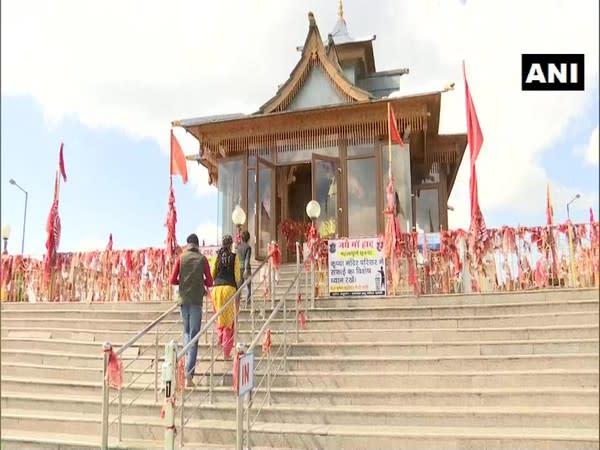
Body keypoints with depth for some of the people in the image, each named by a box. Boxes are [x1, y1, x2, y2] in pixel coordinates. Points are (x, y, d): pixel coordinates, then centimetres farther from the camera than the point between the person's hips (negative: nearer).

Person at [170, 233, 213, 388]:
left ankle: (189, 361, 3)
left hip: (183, 299, 2)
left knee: (186, 331, 22)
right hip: (197, 300, -2)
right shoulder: (202, 259, 1)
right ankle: (189, 376, -4)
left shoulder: (181, 258, 5)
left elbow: (173, 280, 1)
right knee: (194, 336, -1)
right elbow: (209, 282, 0)